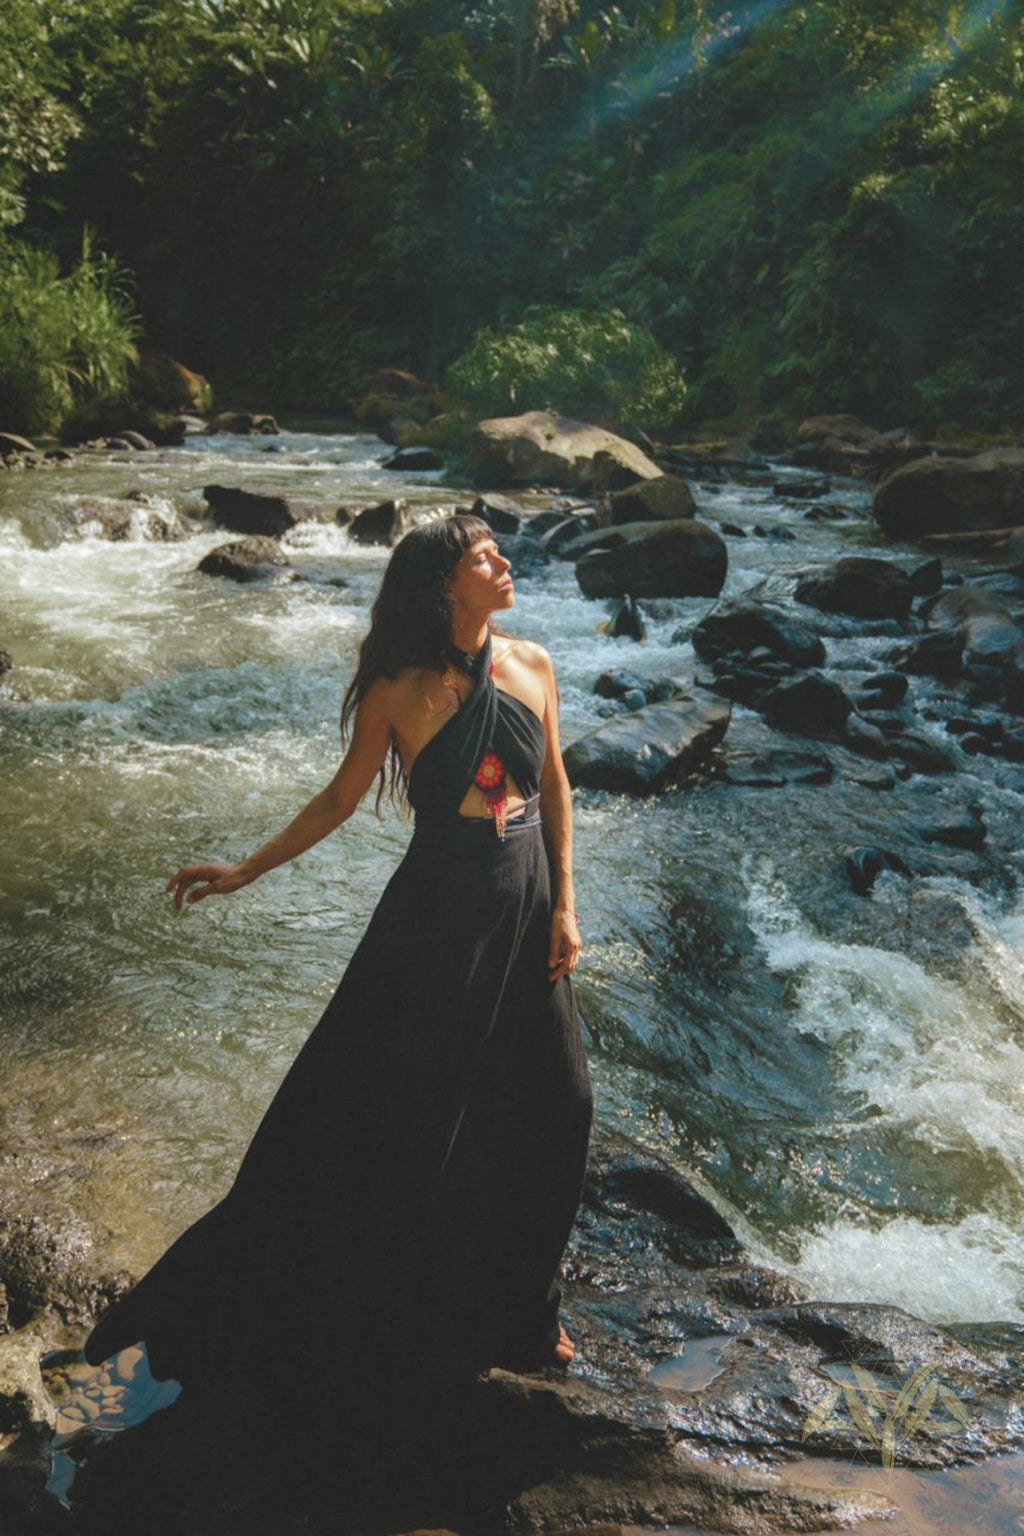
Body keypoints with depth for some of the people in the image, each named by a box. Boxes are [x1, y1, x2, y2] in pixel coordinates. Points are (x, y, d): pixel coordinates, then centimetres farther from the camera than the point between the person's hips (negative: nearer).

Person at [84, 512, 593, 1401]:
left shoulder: (531, 666, 2)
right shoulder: (400, 691, -9)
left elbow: (555, 787, 7)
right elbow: (340, 800, 0)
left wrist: (564, 908, 2)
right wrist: (244, 872, -2)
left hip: (526, 908, 4)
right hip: (437, 911, -4)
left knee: (547, 1108, 10)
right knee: (394, 1111, 6)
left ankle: (514, 1311, 33)